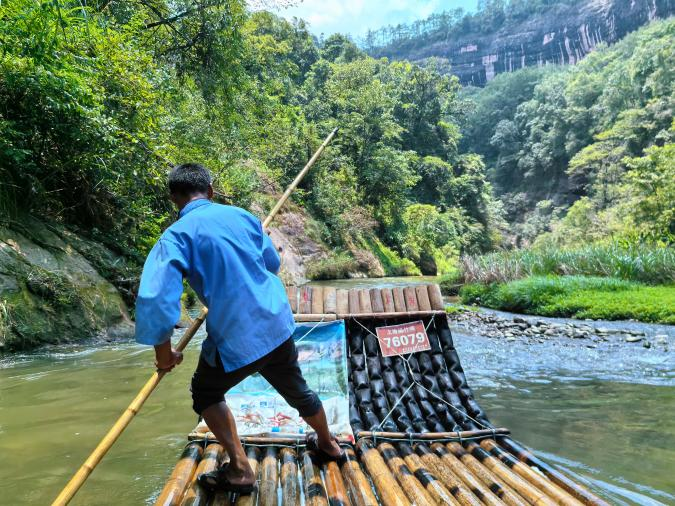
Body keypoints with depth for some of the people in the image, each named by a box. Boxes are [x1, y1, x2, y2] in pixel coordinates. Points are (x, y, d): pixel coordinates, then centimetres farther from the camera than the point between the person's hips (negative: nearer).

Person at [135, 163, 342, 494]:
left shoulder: (177, 235, -10)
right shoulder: (240, 215, 5)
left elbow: (156, 298, -21)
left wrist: (163, 351, -8)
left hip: (234, 339, -5)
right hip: (277, 325, 5)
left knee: (205, 393, 24)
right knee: (296, 390, 28)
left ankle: (240, 469, 18)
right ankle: (327, 444, 50)